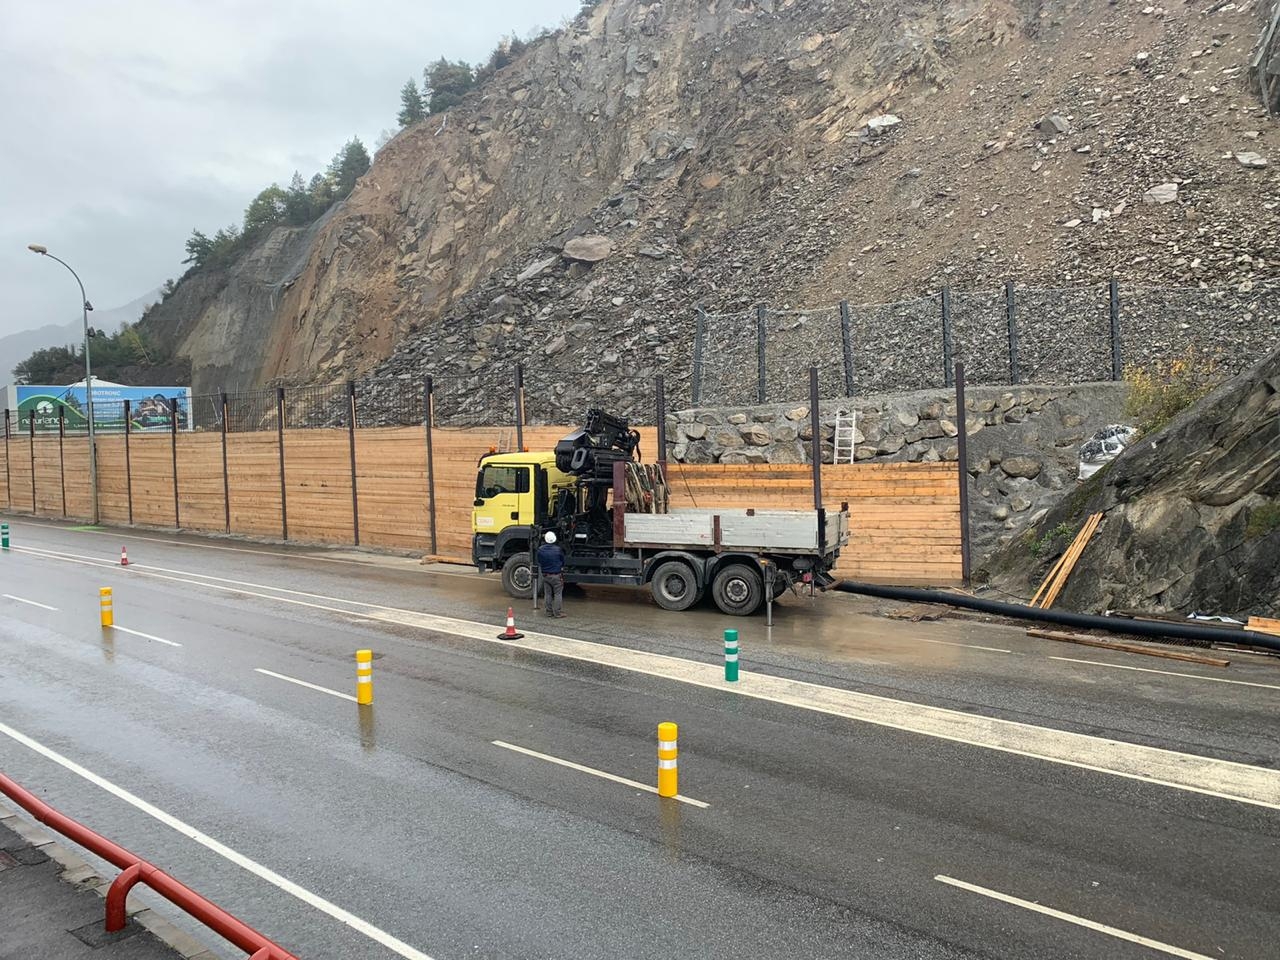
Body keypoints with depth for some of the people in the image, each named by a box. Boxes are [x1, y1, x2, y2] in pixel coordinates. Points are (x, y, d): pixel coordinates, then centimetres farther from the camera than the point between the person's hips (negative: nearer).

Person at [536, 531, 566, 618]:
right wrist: (561, 567, 22)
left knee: (548, 594, 12)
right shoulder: (558, 549, -14)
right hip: (556, 575, -4)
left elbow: (539, 562, 7)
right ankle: (558, 612, 1)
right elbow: (563, 561, 1)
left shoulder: (540, 550, -5)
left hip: (545, 575, 4)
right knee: (558, 594, 2)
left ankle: (549, 612, 17)